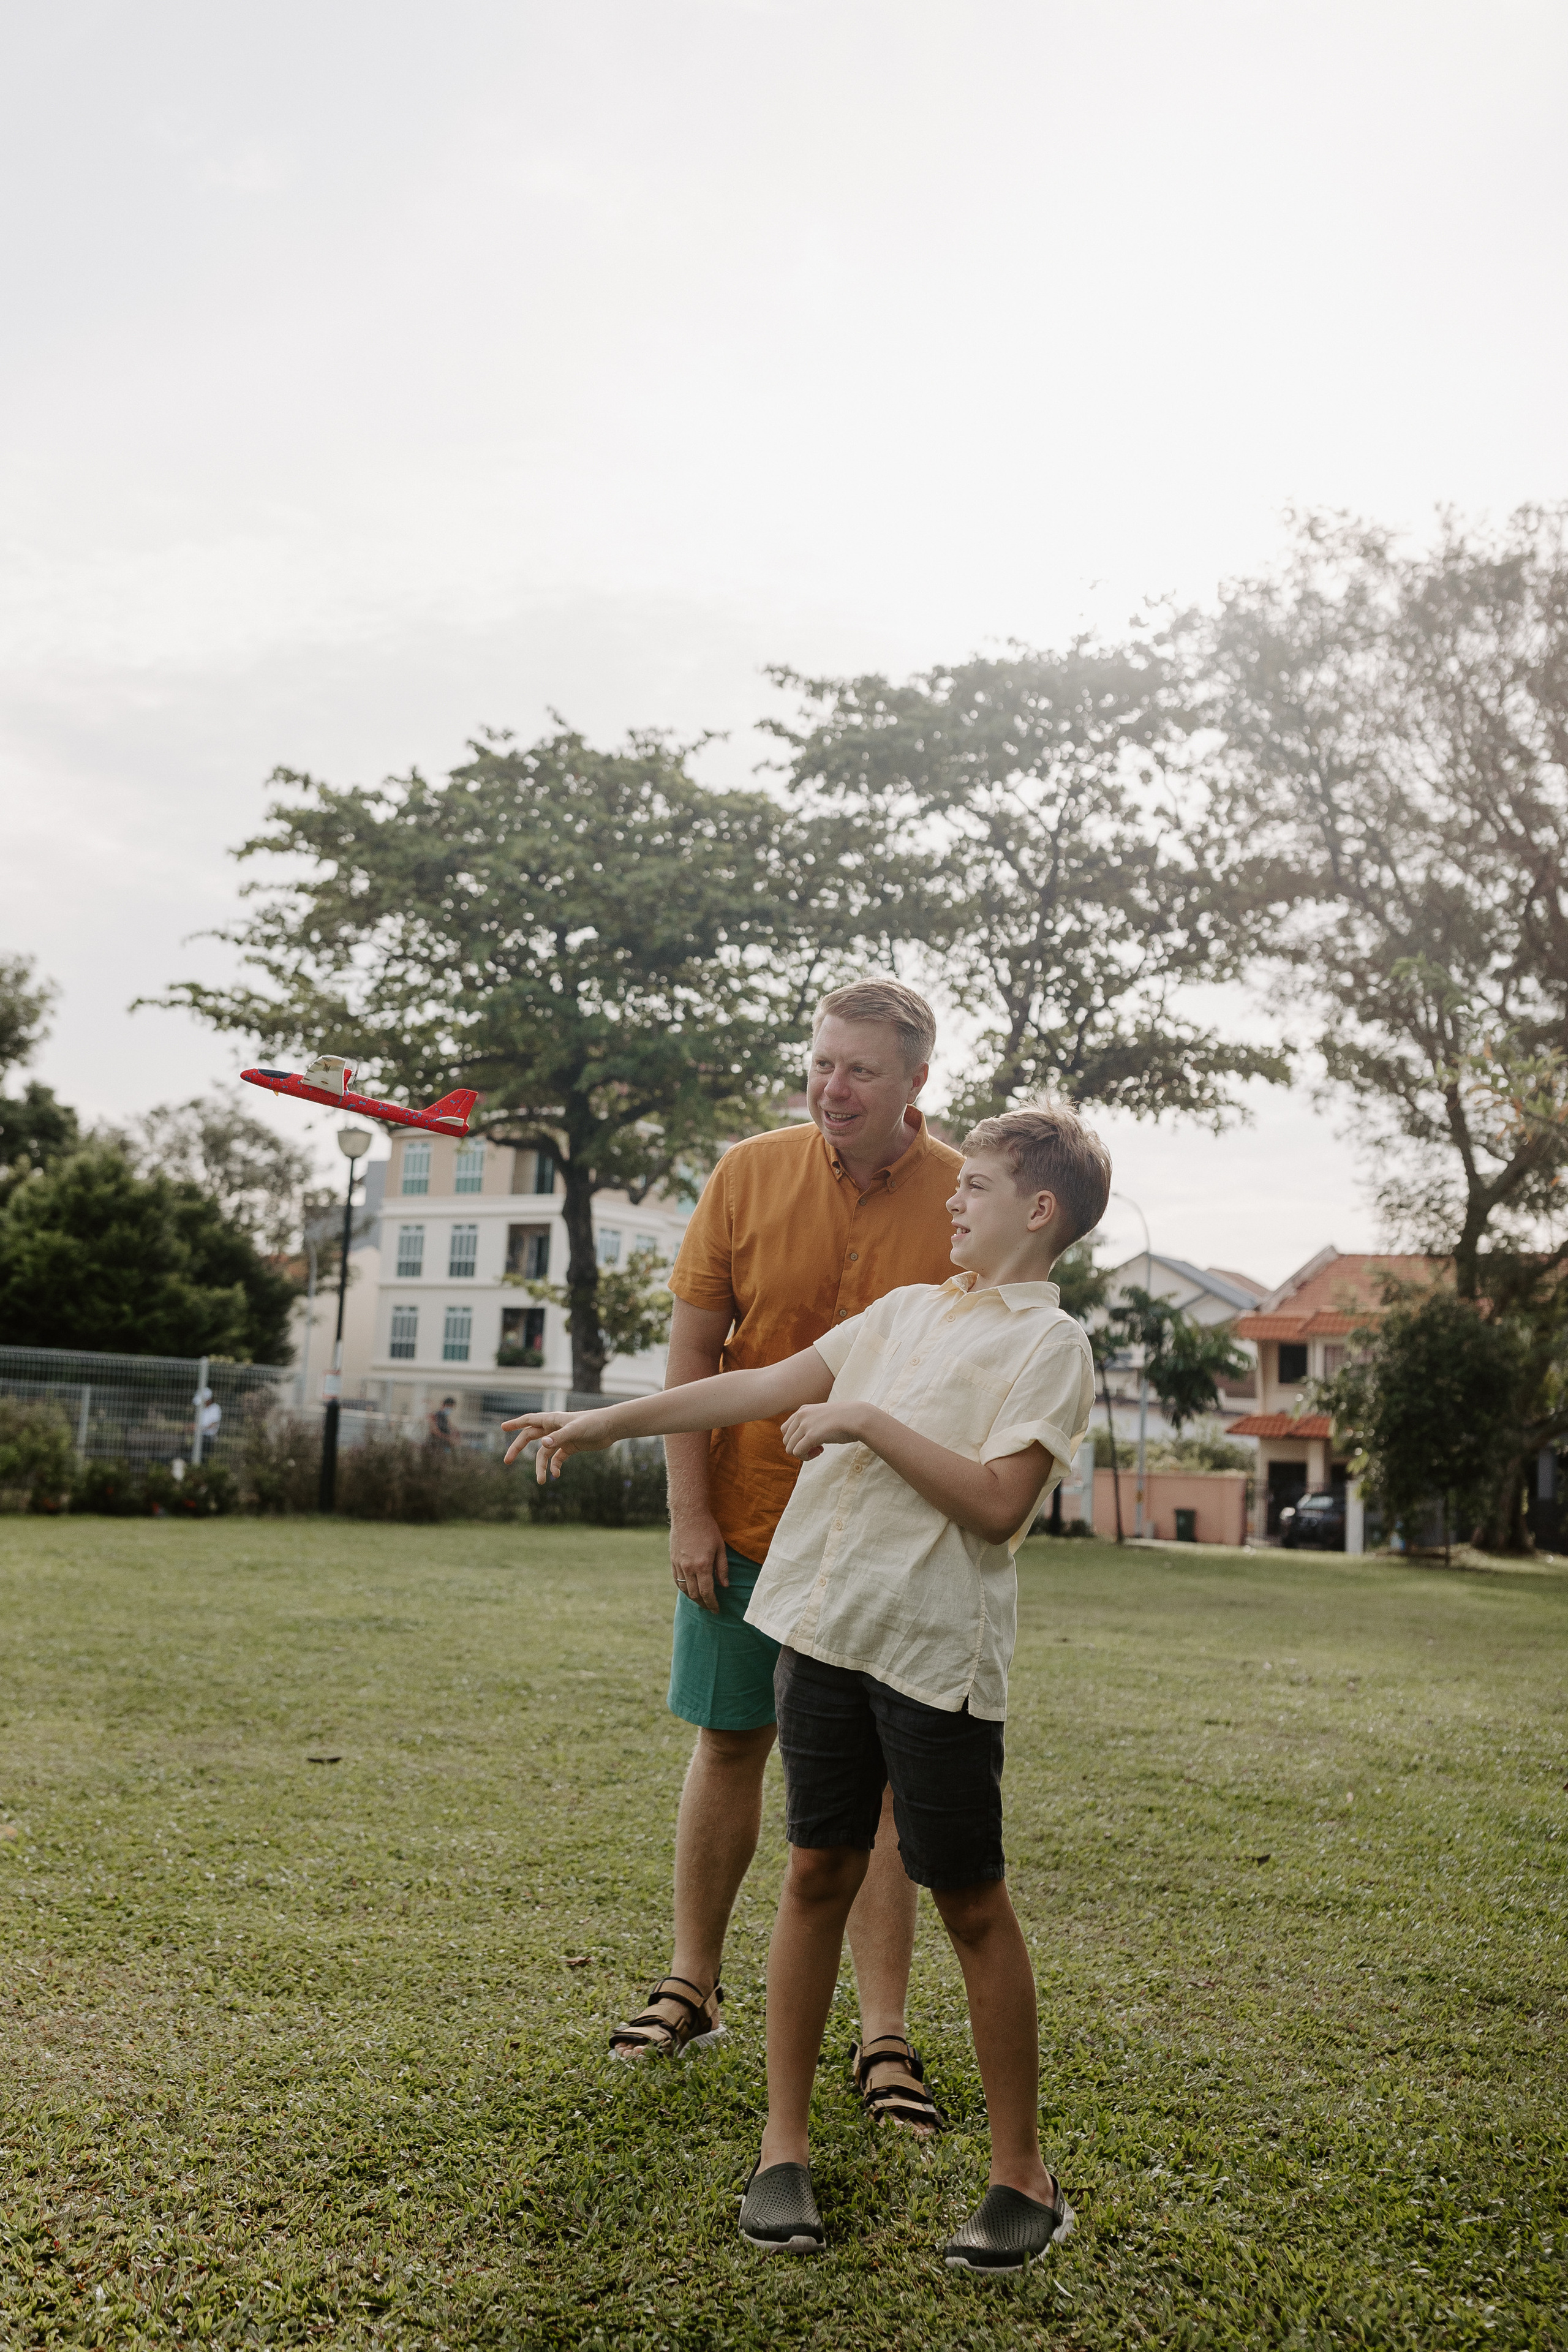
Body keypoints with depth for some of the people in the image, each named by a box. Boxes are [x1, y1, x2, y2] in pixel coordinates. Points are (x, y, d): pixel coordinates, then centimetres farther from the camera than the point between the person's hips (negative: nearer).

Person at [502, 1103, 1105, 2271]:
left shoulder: (1050, 1343, -5)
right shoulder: (910, 1308, 15)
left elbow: (998, 1503, -16)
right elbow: (769, 1385, 14)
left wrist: (869, 1421, -15)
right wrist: (605, 1423, 13)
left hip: (937, 1648, -6)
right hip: (829, 1622, 6)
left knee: (972, 1902, 3)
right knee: (819, 1872, 10)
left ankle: (1025, 2176, 17)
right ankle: (785, 2146, 22)